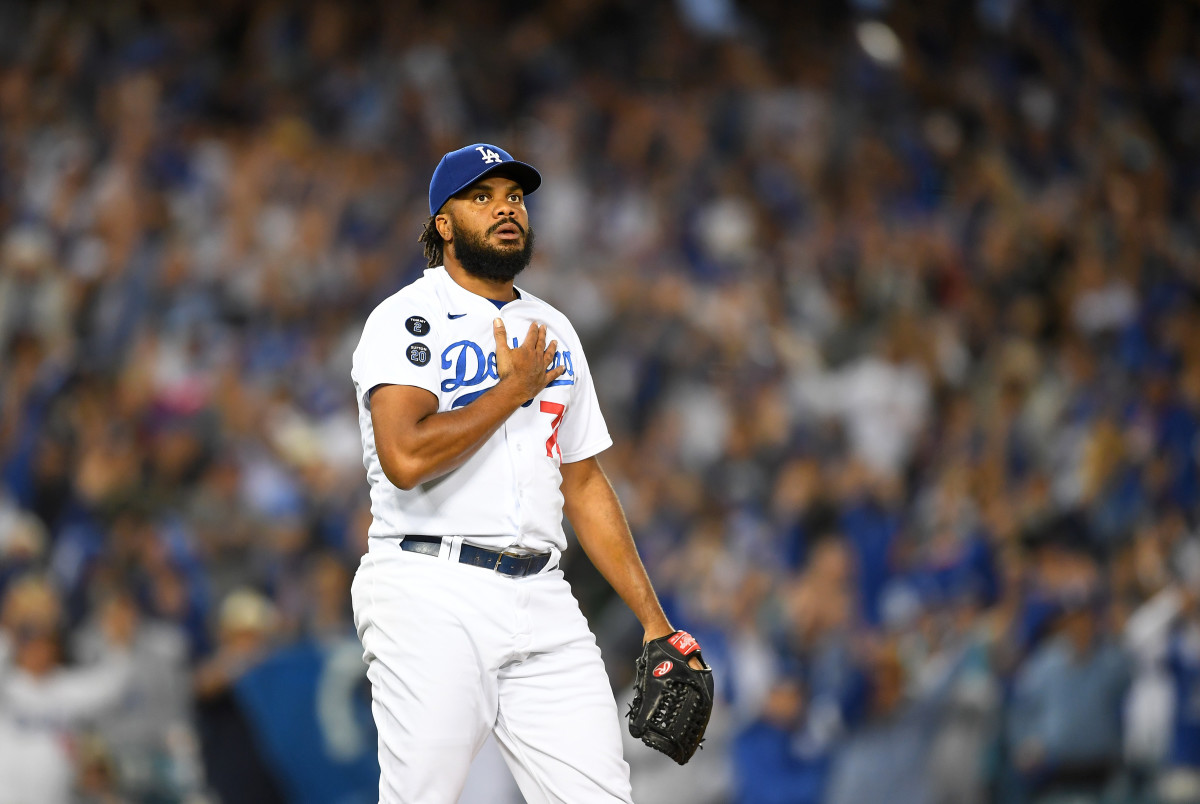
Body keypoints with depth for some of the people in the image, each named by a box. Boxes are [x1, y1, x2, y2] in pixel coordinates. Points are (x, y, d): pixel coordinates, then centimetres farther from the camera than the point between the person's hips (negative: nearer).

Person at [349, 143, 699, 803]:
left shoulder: (553, 332, 20)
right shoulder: (405, 320, -1)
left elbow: (584, 485, 23)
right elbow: (405, 458, -18)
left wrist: (653, 619, 16)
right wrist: (515, 388, -6)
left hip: (541, 599, 6)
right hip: (433, 597, -6)